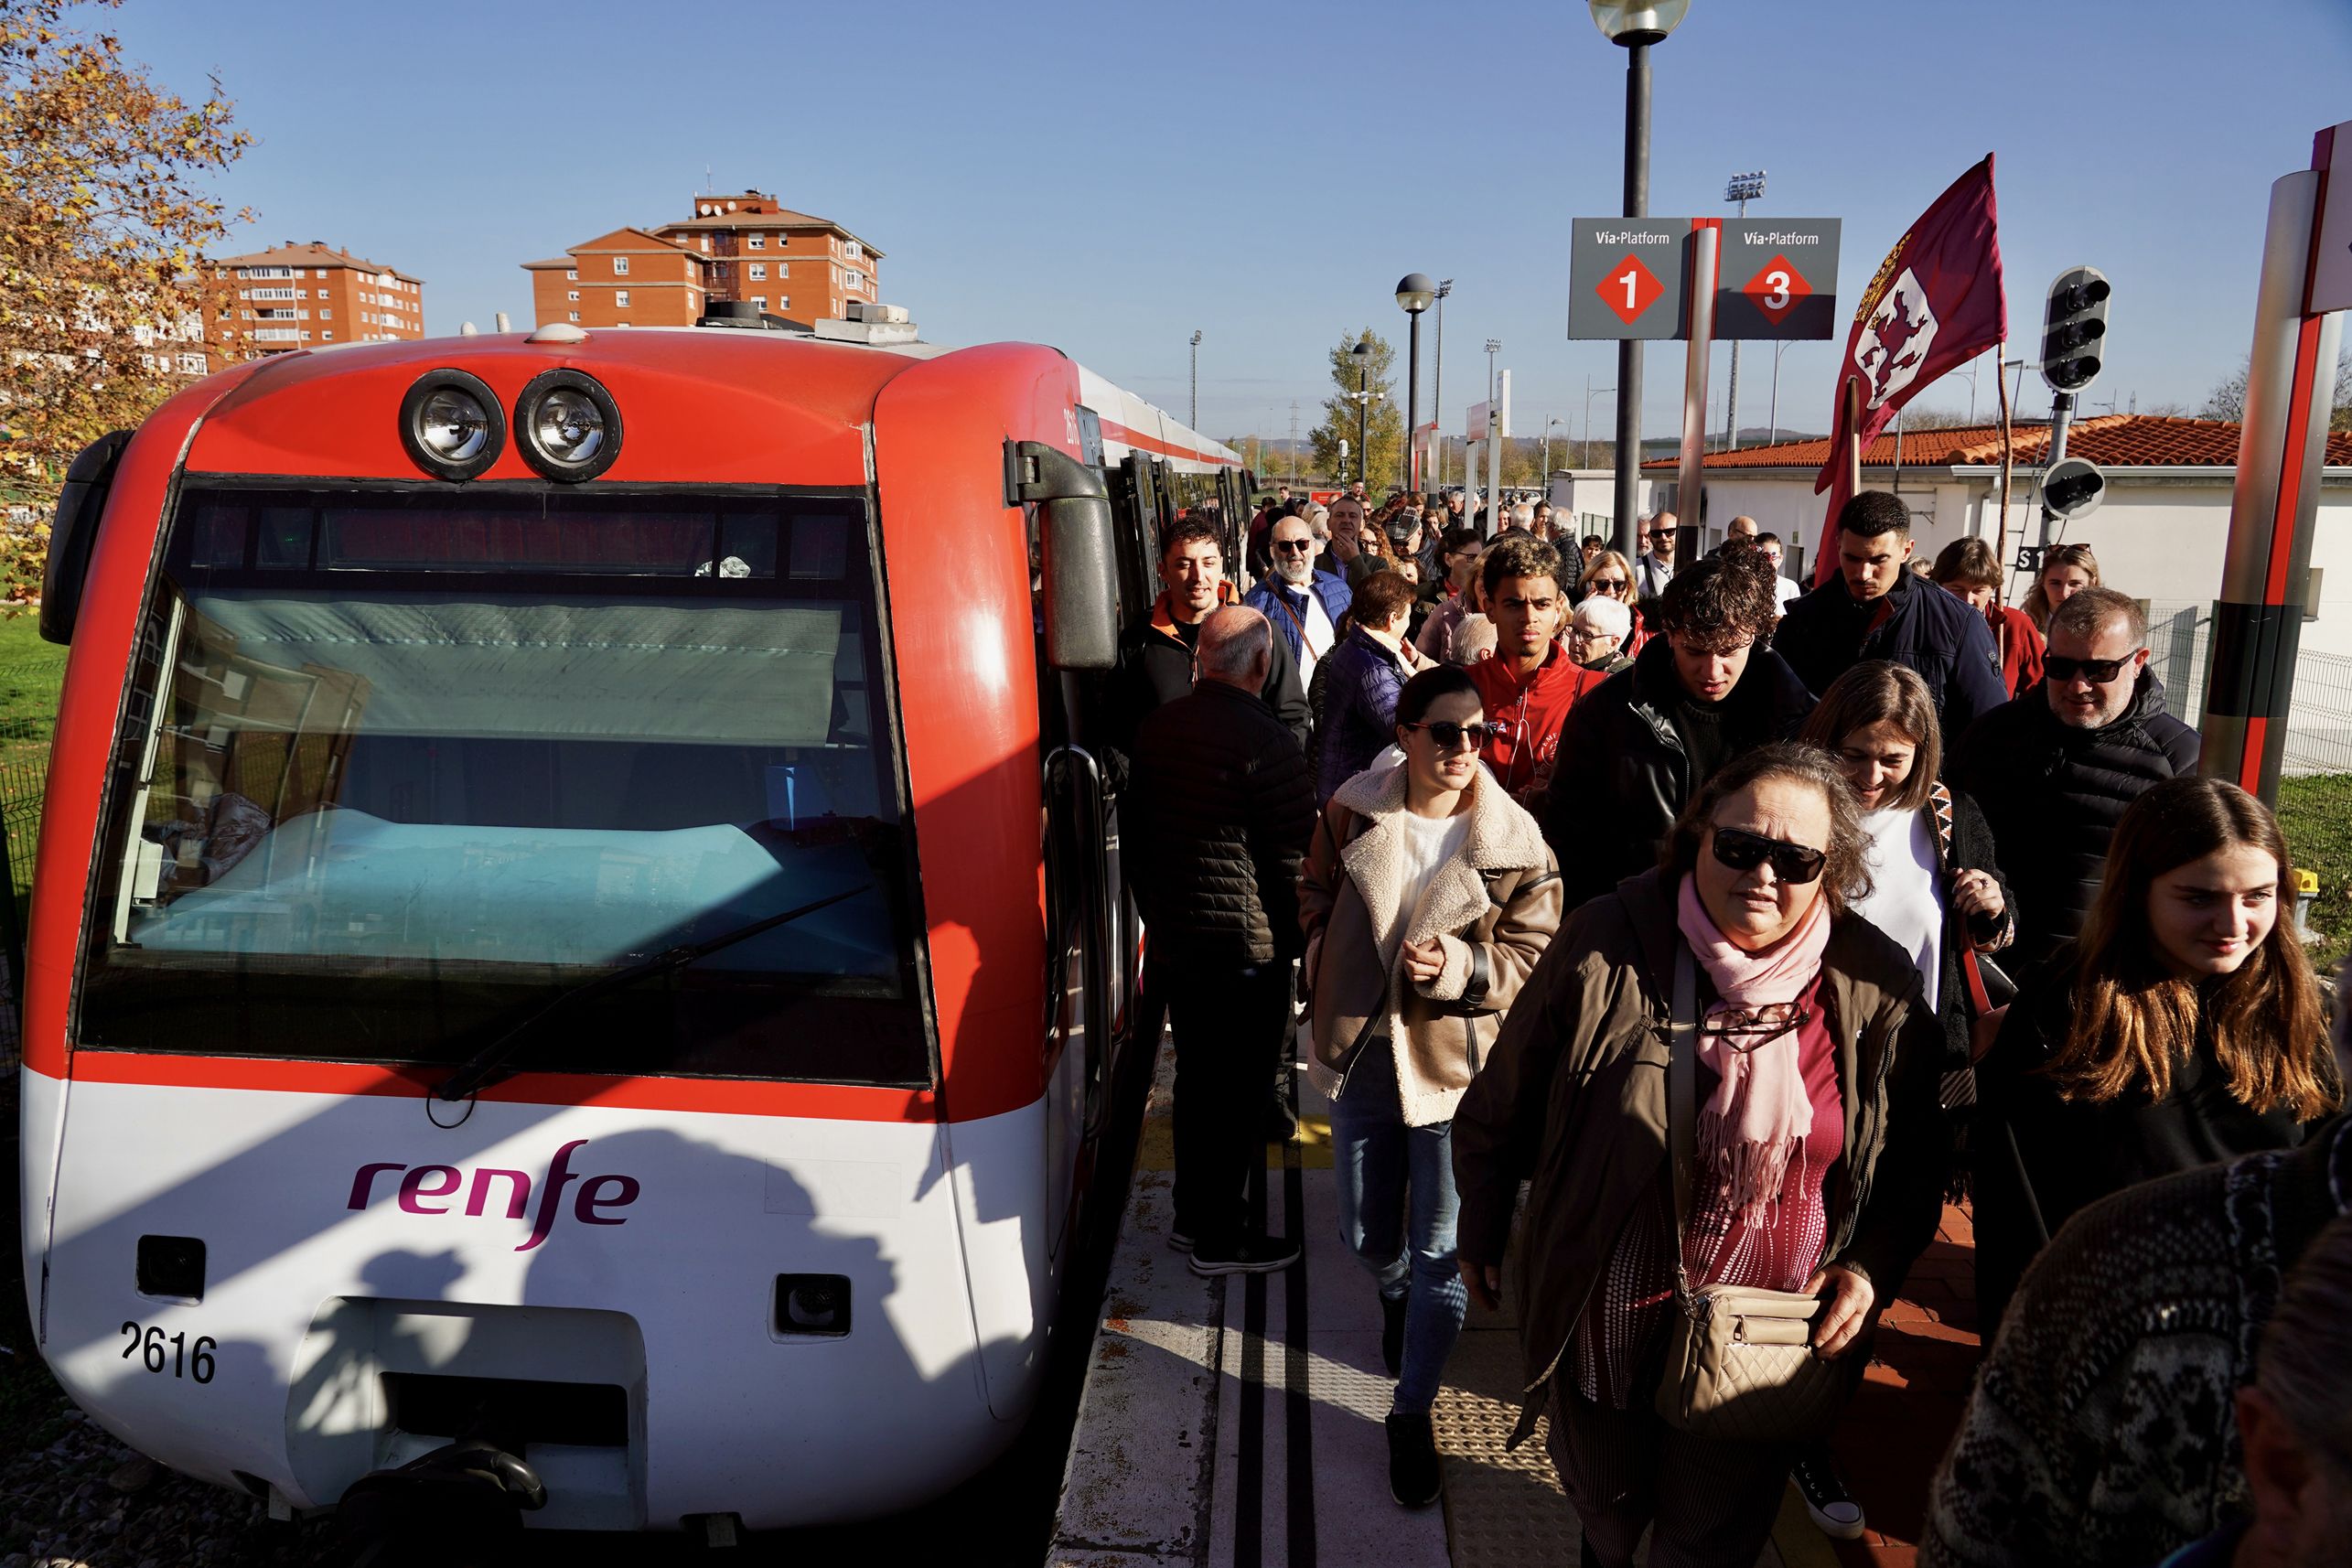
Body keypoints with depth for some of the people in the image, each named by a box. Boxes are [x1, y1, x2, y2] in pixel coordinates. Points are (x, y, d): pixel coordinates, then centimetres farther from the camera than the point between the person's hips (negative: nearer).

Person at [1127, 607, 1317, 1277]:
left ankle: (1193, 1213, 32)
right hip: (1246, 948, -7)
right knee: (1235, 1089, 5)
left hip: (1173, 940, 8)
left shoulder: (1155, 729, 4)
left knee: (1195, 1076, 19)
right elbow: (1293, 859, -16)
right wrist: (1300, 939, -1)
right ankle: (1218, 1238, 17)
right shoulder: (1266, 742, -20)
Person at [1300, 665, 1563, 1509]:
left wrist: (1457, 965, -22)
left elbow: (1532, 953, -7)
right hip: (1362, 1055, 3)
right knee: (1367, 1236, 17)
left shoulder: (1515, 840, -11)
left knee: (1440, 1254, 5)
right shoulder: (1352, 814, -5)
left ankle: (1413, 1413, 24)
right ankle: (1396, 1297, 54)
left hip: (1455, 1065, -2)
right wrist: (1328, 976, 3)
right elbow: (1315, 896, 11)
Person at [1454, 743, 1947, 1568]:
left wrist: (1870, 1267, -8)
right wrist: (1482, 1230, 5)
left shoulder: (1877, 988, -11)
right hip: (1609, 1317, 0)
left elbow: (1913, 1164, 4)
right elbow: (1503, 1104, -3)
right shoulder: (1606, 946, -16)